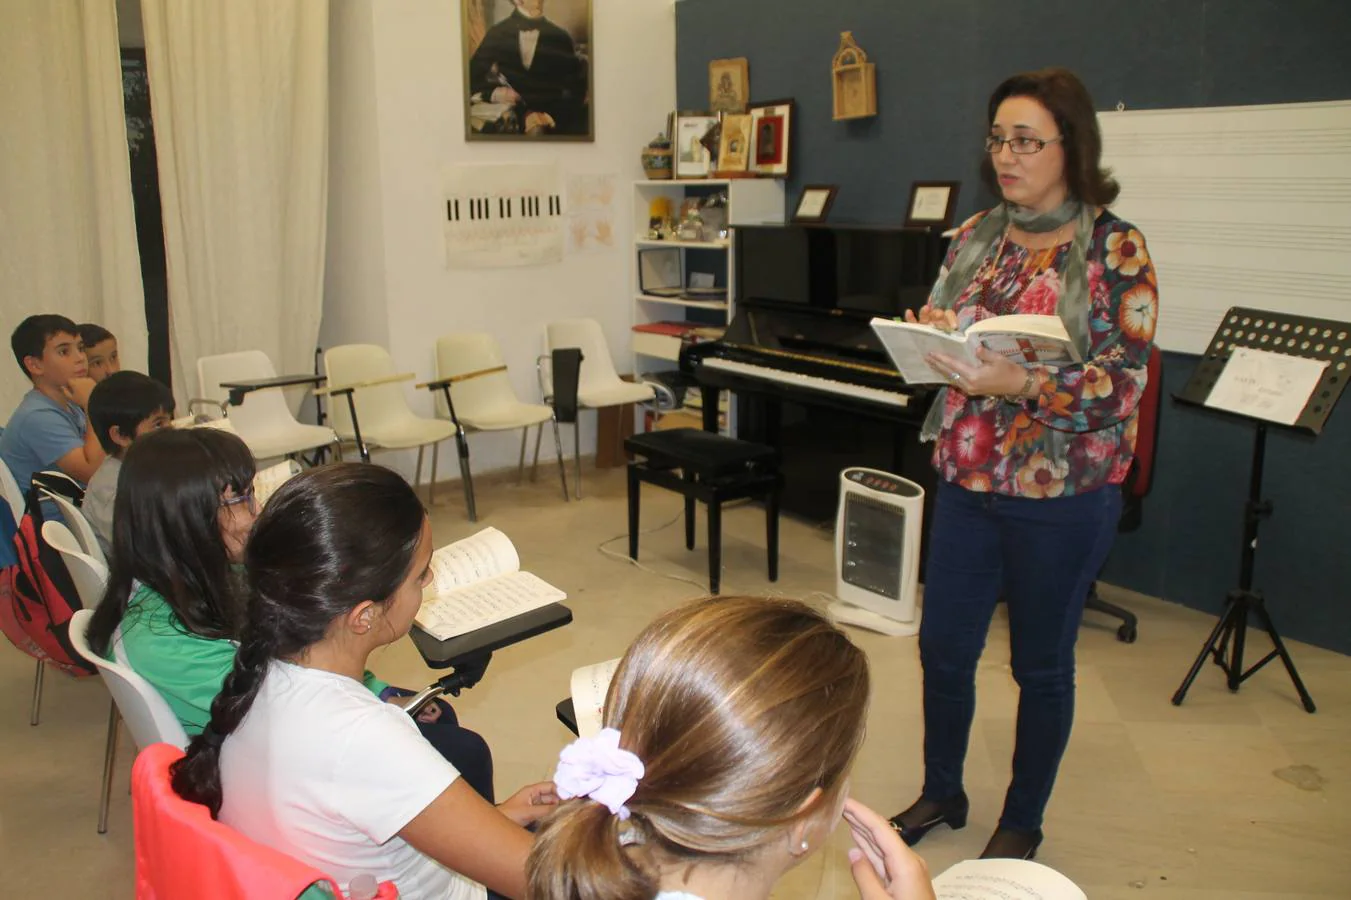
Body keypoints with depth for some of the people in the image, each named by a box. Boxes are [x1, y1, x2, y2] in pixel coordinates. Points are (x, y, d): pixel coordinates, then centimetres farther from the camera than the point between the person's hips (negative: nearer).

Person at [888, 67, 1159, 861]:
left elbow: (1123, 380, -15)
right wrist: (936, 335, -10)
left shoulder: (1115, 247, -9)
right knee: (943, 646, 13)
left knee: (1041, 663, 11)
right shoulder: (976, 237, 6)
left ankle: (1024, 821, 32)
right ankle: (942, 792, 37)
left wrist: (1019, 384, -29)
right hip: (967, 481, 5)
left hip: (1063, 495, -5)